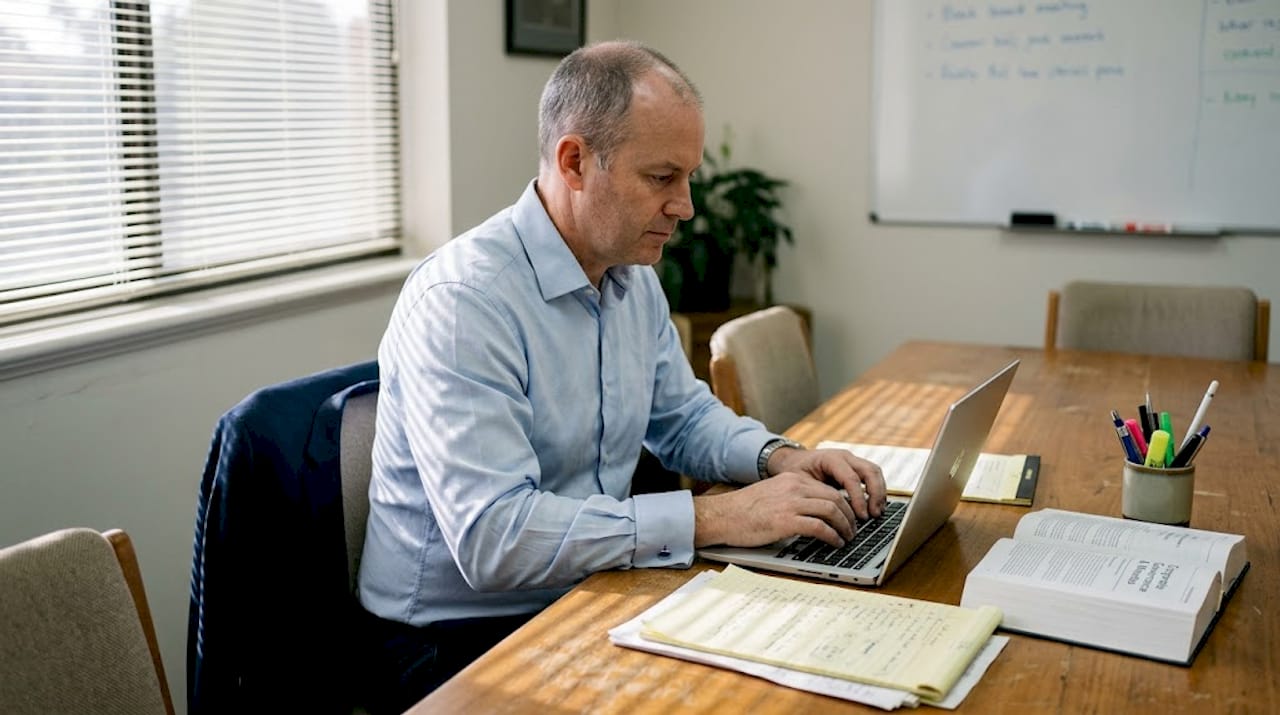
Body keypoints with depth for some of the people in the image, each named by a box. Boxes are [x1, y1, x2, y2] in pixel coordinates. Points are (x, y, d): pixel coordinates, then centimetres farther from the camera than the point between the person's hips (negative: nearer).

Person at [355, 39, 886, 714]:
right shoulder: (461, 301, -23)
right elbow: (493, 537, -30)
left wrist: (777, 456, -3)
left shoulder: (634, 278, 4)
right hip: (459, 641, -7)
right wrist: (713, 517, -29)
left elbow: (683, 417, 18)